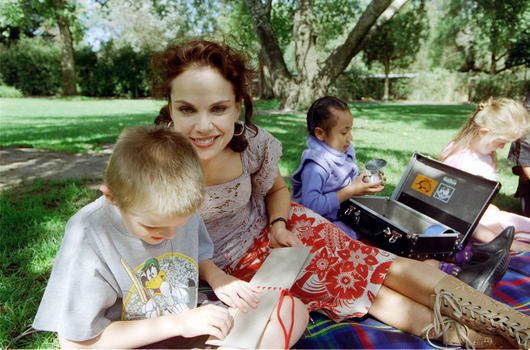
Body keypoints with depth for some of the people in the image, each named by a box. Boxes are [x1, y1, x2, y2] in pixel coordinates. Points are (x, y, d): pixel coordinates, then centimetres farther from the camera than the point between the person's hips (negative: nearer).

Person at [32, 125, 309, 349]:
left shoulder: (181, 208, -9)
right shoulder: (87, 238, -24)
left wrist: (215, 276, -10)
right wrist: (178, 323, -24)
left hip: (190, 323, 6)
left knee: (294, 310, -4)